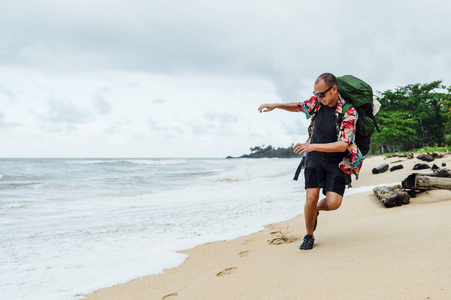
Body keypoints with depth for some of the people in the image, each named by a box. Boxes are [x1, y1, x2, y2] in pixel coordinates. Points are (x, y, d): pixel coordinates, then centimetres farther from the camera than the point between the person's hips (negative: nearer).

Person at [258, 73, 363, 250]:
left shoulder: (349, 112, -20)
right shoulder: (317, 101, -5)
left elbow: (342, 145, -26)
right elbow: (298, 106, 17)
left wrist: (313, 146, -33)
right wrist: (276, 105, 3)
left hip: (337, 162, -2)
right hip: (315, 158, 3)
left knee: (333, 203, -14)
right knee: (311, 197, -12)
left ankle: (317, 209, 24)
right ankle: (309, 237, 10)